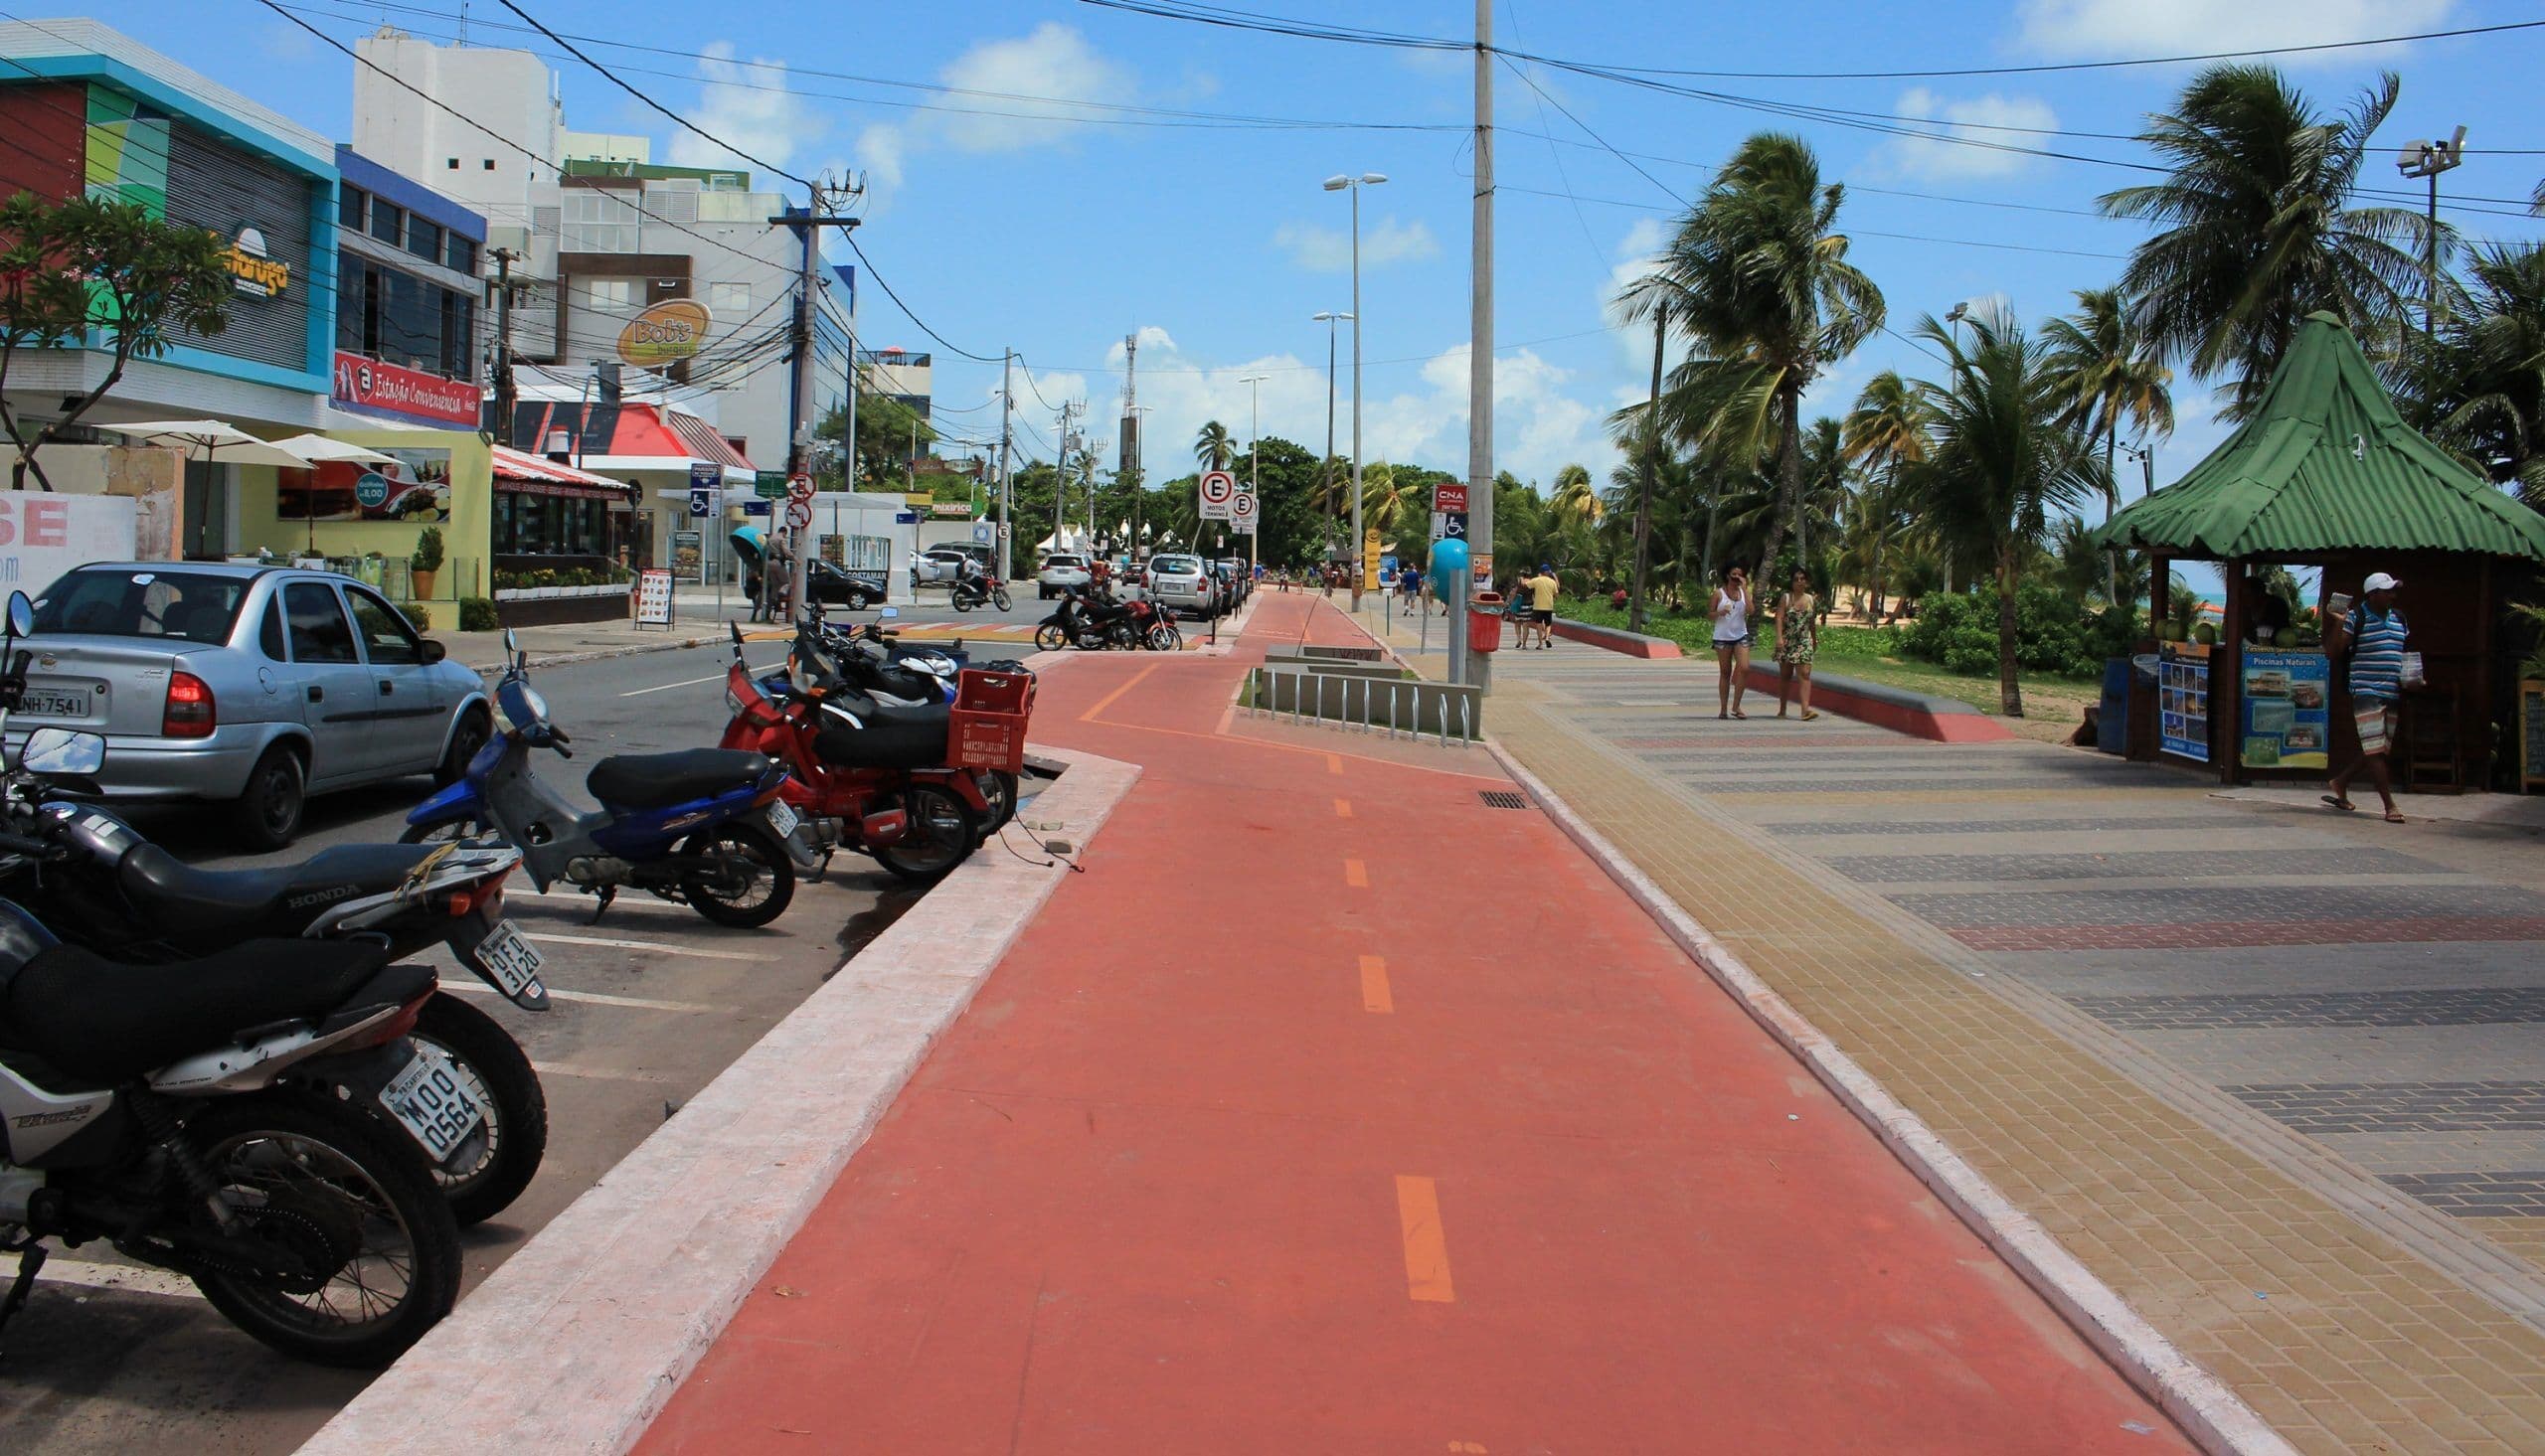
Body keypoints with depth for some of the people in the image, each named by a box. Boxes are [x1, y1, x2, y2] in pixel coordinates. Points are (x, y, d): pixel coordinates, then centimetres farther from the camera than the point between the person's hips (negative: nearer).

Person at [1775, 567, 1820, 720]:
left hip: (1804, 643, 2)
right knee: (1785, 675, 7)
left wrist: (1815, 642, 23)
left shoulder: (1812, 600, 9)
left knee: (1805, 674, -12)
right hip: (1787, 642, -2)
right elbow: (1779, 619, -10)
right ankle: (1782, 709, 19)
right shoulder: (1786, 598, -1)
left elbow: (1812, 624, 18)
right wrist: (1779, 638, -22)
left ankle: (1806, 709, -21)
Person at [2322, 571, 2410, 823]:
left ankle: (2340, 783, 28)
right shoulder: (2356, 618, -6)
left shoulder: (2399, 618, 14)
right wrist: (2337, 624, -21)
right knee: (2375, 750, -10)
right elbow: (2333, 653, -9)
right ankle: (2390, 805, -9)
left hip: (2392, 695, 7)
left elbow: (2408, 651, 25)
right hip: (2366, 692, -7)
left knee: (2379, 751, 11)